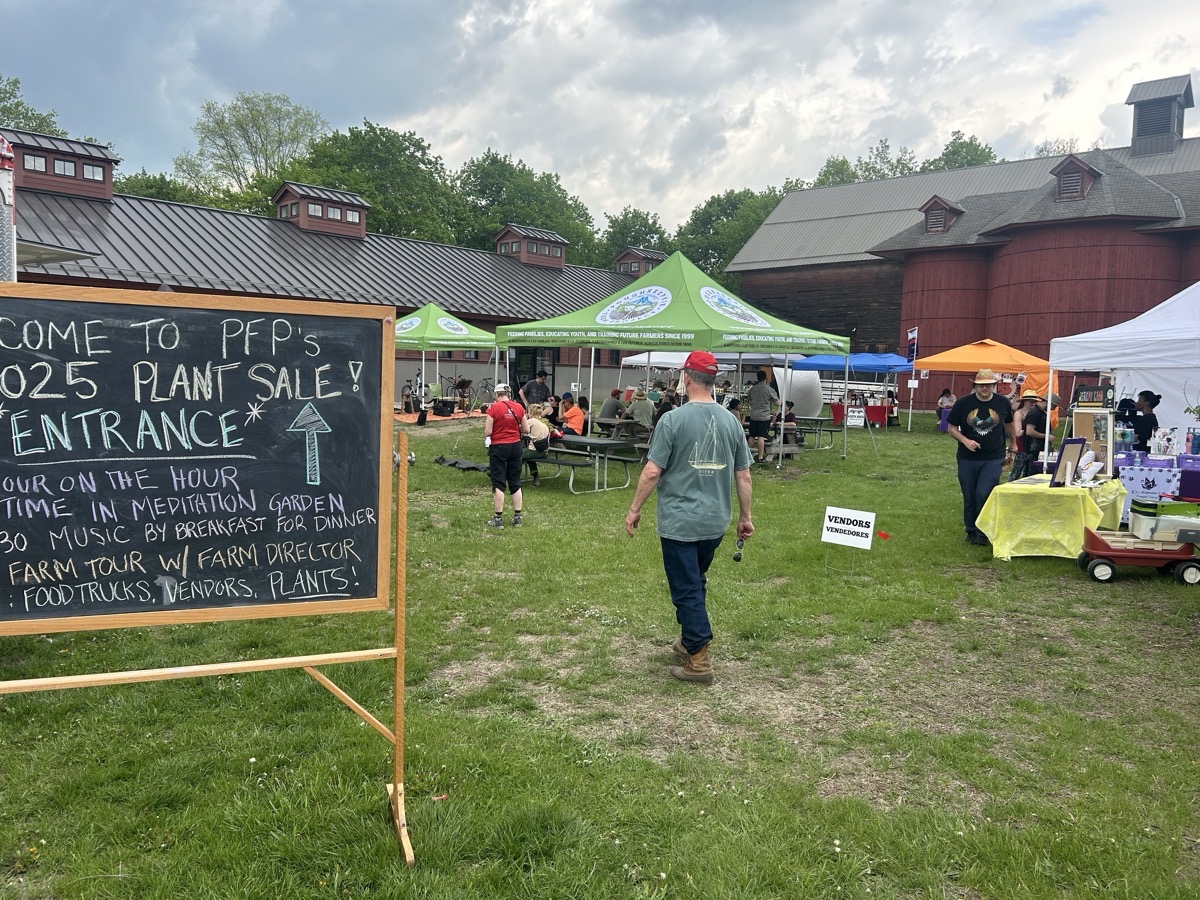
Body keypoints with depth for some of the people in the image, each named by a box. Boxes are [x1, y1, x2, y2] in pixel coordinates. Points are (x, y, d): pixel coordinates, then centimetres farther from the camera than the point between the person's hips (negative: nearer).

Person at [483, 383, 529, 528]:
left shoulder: (494, 408, -12)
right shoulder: (519, 407, 0)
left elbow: (488, 432, -12)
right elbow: (526, 430, 5)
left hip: (499, 447, -4)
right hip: (515, 446, 4)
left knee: (498, 483, 3)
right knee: (515, 483, 12)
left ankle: (498, 518, 6)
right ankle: (517, 517, 15)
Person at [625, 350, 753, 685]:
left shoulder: (673, 419, -13)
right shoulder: (731, 421, 3)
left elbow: (652, 472, -14)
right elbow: (743, 475, 7)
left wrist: (635, 509, -3)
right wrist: (745, 517, 16)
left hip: (679, 522, -6)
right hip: (715, 523, 6)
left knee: (687, 590, 1)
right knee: (696, 584, 22)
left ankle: (699, 661, 4)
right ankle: (690, 642, 35)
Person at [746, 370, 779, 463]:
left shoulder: (752, 389, 4)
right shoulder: (770, 389, -8)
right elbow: (777, 402, 0)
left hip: (753, 416, 4)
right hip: (764, 416, -4)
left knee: (752, 436, 11)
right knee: (761, 437, -5)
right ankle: (760, 457, -4)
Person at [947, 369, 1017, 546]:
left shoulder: (1002, 403, 1)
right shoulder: (963, 403, -4)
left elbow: (1009, 425, 19)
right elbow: (952, 428, 1)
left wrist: (1013, 445, 27)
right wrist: (965, 440, -16)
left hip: (994, 459, -1)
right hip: (968, 459, 1)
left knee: (983, 494, -15)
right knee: (969, 498, 8)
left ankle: (984, 531, 2)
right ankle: (971, 531, 25)